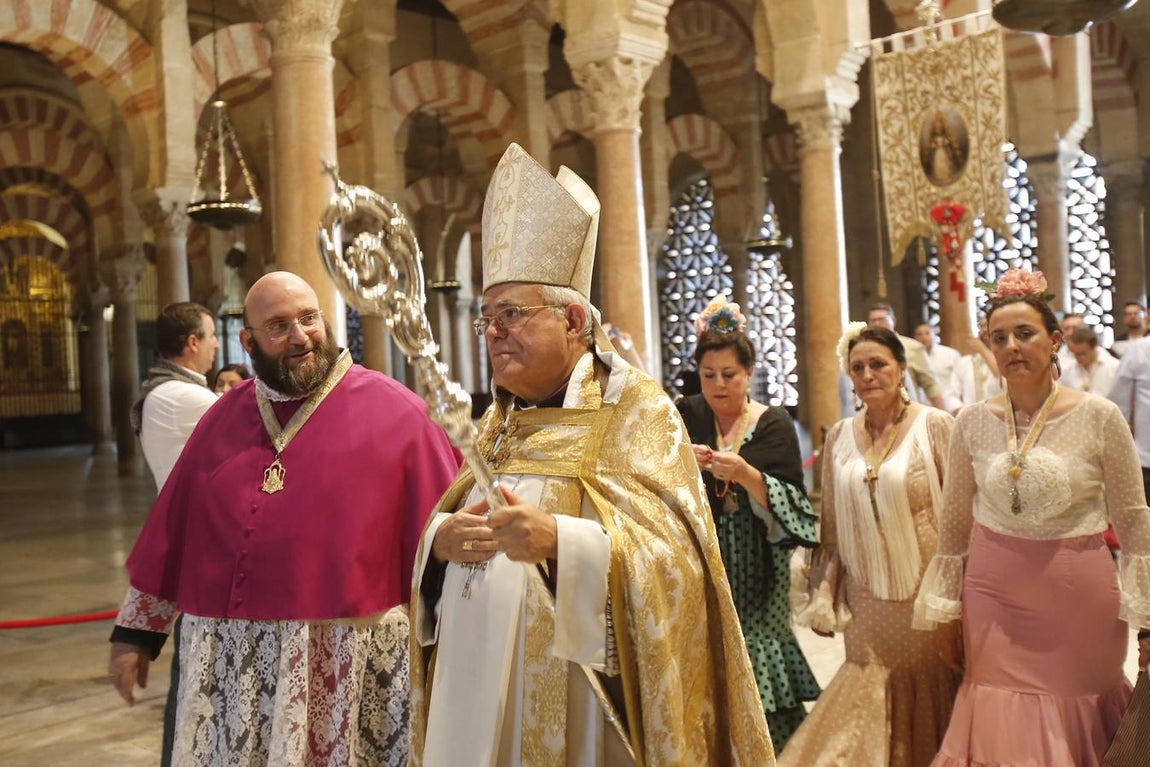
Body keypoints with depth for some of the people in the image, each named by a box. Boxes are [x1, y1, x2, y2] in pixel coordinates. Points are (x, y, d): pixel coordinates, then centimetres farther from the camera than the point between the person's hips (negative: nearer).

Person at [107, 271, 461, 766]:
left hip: (348, 661, -4)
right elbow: (172, 529, 14)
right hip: (227, 661, 4)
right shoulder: (225, 417, 9)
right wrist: (136, 630, 16)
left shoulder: (392, 411, -5)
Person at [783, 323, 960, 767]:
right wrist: (822, 598, 7)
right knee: (868, 695, 7)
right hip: (866, 603, 3)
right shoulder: (839, 436, 5)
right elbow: (831, 527, 9)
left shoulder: (935, 425, -7)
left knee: (926, 694, 8)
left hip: (923, 596, -3)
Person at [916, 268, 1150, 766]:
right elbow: (954, 524, 7)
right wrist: (945, 613, 10)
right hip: (993, 596, 2)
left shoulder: (1100, 418, -6)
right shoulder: (973, 422, 0)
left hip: (1078, 599, -2)